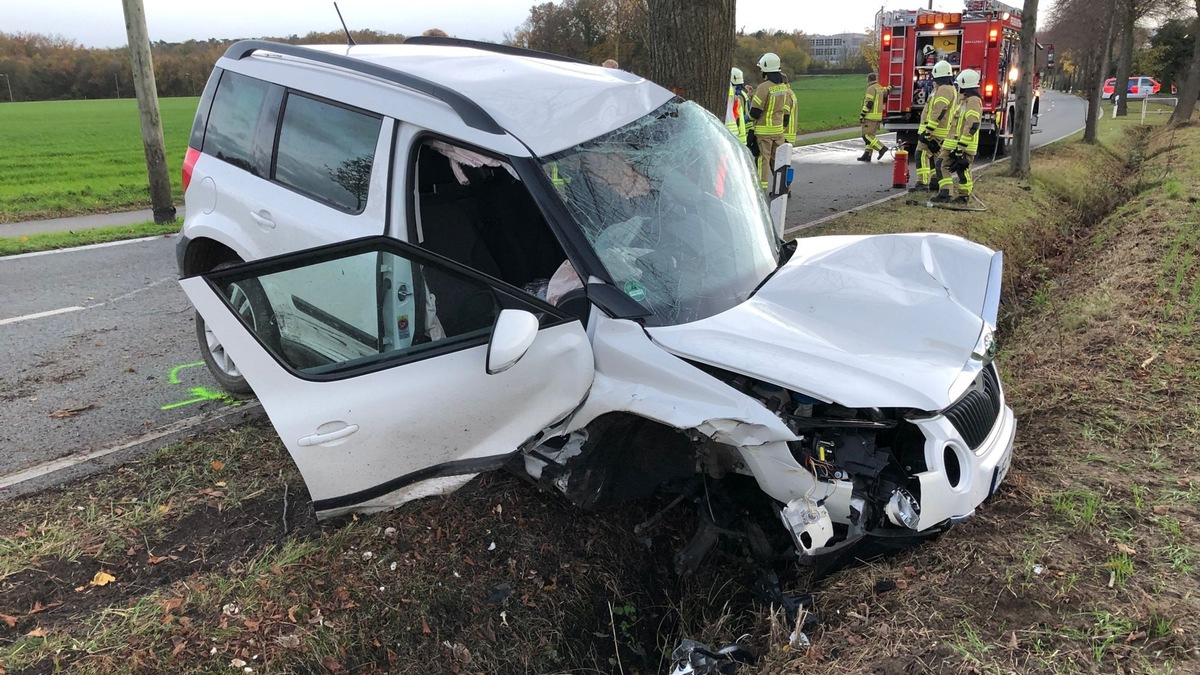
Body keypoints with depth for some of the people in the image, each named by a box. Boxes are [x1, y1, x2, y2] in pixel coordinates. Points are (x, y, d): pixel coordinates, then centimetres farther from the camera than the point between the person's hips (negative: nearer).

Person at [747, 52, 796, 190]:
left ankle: (762, 188, -1)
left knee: (762, 159, -2)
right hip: (780, 130, 7)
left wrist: (751, 116, 6)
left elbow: (755, 112, -16)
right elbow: (787, 112, 13)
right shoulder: (785, 87, 8)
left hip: (763, 130, -7)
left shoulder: (764, 87, -15)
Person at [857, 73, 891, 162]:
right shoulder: (880, 88, 13)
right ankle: (867, 155, 10)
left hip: (871, 117, -9)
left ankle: (881, 147, -17)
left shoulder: (871, 88, -12)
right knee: (870, 135, 11)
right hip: (878, 117, 9)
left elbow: (869, 103, -19)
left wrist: (862, 115, -18)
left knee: (866, 135, -9)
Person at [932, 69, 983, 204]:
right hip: (952, 144, 10)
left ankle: (964, 197, 3)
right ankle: (944, 193, 4)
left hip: (964, 145, -10)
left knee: (962, 169, -4)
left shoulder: (973, 101, -14)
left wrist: (962, 145, -26)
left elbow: (972, 125, -23)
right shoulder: (964, 100, 19)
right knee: (942, 164, 5)